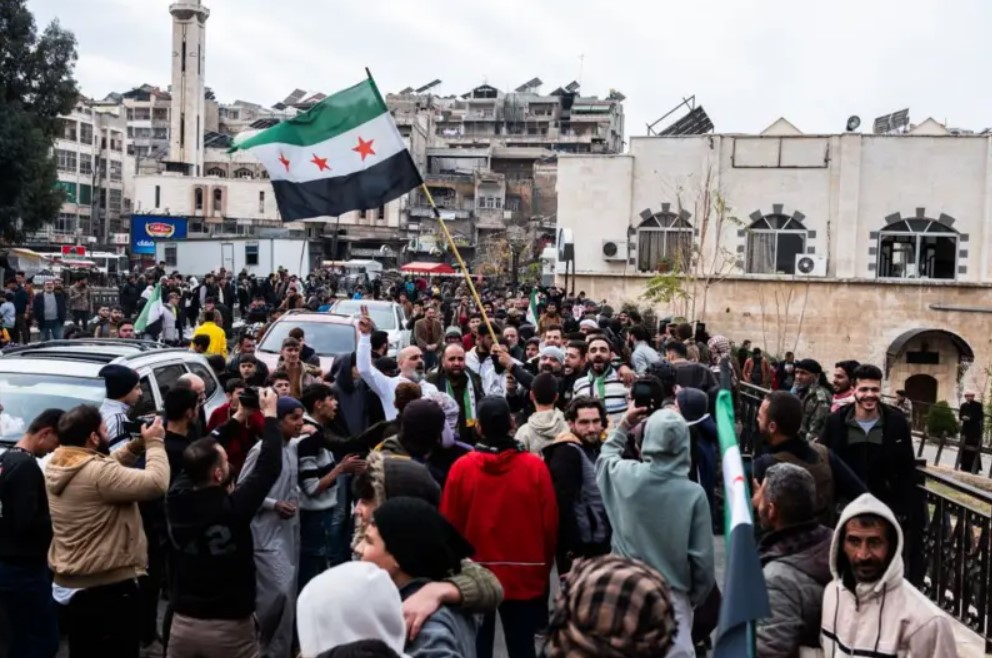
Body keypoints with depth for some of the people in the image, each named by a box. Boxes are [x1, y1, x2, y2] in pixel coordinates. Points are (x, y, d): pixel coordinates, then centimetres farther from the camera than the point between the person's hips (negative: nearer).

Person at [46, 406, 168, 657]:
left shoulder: (57, 466, 3)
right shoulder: (97, 472, -26)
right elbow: (157, 483, -28)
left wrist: (136, 446, 5)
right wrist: (153, 442, -14)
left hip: (74, 582, 9)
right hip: (110, 587, -9)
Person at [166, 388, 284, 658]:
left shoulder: (176, 500, -11)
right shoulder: (233, 507, -23)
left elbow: (198, 465, 6)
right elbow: (270, 467, -11)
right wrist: (270, 414, 1)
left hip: (183, 623, 4)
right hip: (230, 628, -4)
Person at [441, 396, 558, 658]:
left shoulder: (462, 467, -11)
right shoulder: (535, 466, -11)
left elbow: (450, 525, -3)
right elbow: (550, 523, -5)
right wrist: (544, 566, 11)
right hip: (524, 575, 0)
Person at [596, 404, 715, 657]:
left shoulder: (625, 475, -10)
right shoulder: (693, 493, -15)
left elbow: (606, 456, 17)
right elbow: (702, 556, -9)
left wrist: (624, 425, 23)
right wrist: (697, 596, 7)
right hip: (672, 595, -2)